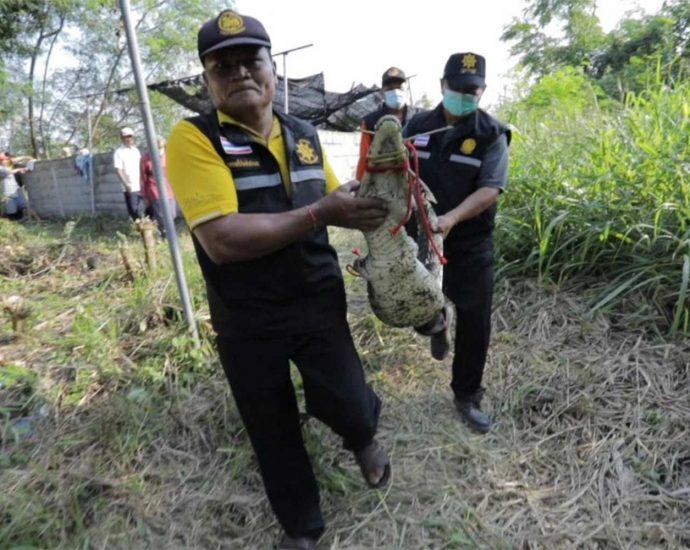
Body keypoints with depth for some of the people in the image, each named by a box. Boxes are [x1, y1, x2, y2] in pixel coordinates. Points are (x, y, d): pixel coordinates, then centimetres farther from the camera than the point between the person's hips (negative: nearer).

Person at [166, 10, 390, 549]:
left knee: (345, 407, 0)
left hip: (320, 303, 3)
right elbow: (222, 240, -25)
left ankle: (365, 434, 42)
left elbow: (333, 204, 14)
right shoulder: (194, 137, -13)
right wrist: (320, 212, -25)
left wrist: (365, 205, -9)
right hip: (248, 322, -2)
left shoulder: (305, 135, 4)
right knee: (274, 433, 14)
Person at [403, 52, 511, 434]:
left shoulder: (492, 134, -6)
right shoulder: (418, 126, 2)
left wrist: (451, 218, -33)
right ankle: (438, 322, 50)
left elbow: (491, 189, -17)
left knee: (474, 323, 5)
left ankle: (467, 397, 25)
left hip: (471, 245, -1)